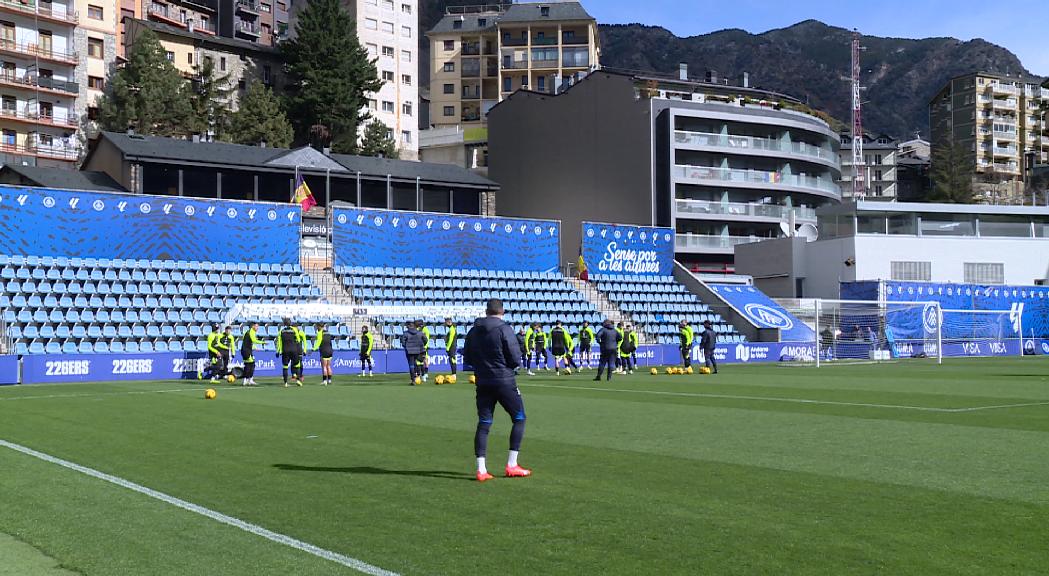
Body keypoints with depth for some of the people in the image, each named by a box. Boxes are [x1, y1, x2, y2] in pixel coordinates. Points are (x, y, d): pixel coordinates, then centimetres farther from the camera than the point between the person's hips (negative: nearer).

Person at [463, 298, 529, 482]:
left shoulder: (473, 331, 6)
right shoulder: (504, 329, -11)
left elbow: (467, 358, 11)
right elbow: (515, 359, -13)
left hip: (483, 383, 5)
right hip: (504, 382, -5)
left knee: (483, 423, 8)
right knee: (519, 418, 9)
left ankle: (481, 469, 2)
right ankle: (512, 465, 5)